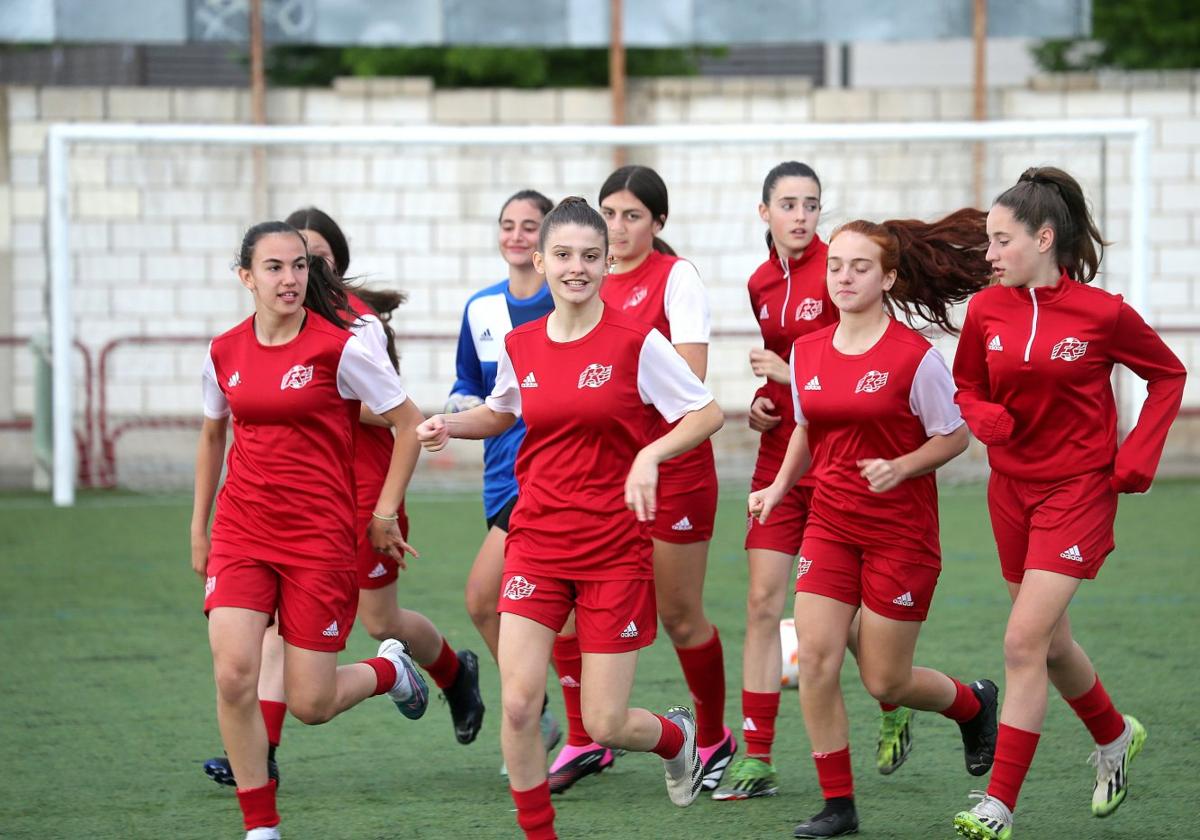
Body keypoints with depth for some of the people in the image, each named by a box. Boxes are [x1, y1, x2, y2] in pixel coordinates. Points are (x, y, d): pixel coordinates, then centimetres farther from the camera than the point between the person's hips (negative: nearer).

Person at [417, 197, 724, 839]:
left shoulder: (636, 342, -9)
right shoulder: (520, 346, 4)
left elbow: (708, 413, -6)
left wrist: (650, 455, -22)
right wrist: (451, 425, 4)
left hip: (616, 549, -3)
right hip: (537, 540, 3)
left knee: (605, 725, -1)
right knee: (518, 704, -11)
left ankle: (676, 736, 34)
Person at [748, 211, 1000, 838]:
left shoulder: (914, 357, -14)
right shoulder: (807, 351, 2)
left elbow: (954, 435, -5)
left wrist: (899, 468, -20)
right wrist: (779, 487, 5)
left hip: (901, 530, -5)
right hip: (830, 523, 5)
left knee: (884, 681, 2)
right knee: (816, 657, -9)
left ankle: (975, 704, 35)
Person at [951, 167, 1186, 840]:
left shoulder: (1102, 312, -12)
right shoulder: (987, 311, -2)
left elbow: (1168, 375, 2)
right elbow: (967, 388, 12)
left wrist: (1138, 458, -7)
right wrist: (985, 418, -11)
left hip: (1080, 489, -5)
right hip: (1012, 489, 5)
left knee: (1025, 643, -14)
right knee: (1051, 643, 17)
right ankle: (1115, 736, 46)